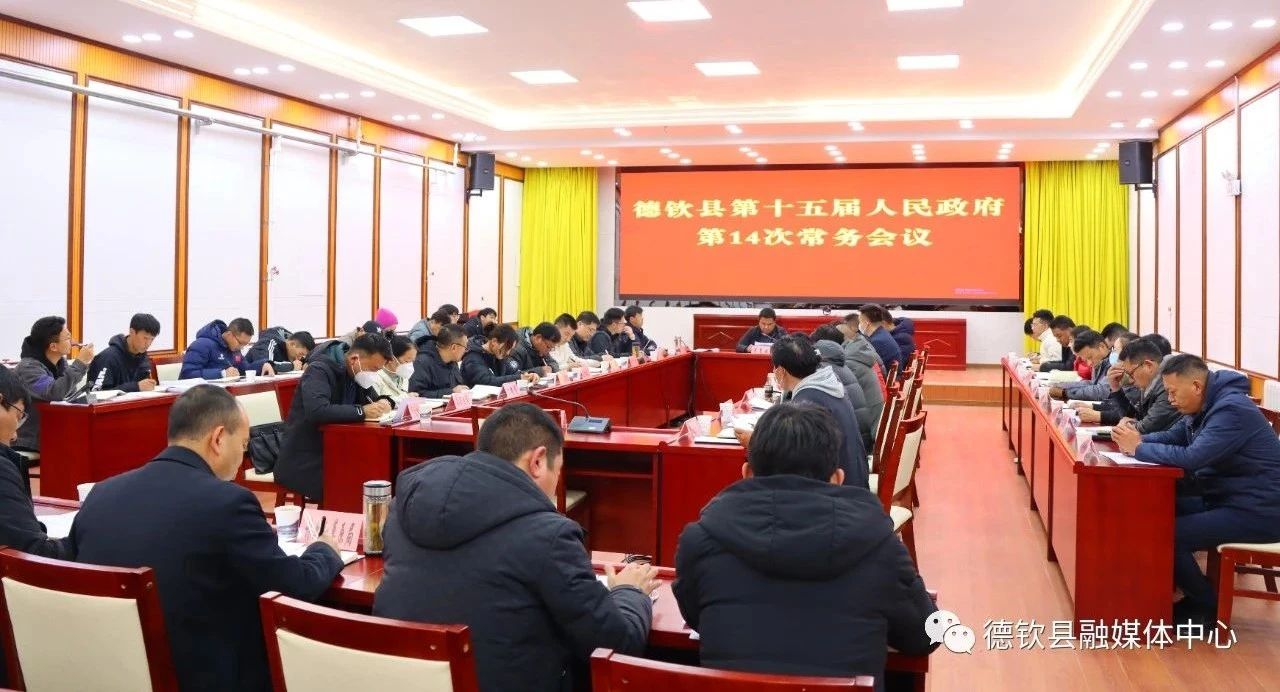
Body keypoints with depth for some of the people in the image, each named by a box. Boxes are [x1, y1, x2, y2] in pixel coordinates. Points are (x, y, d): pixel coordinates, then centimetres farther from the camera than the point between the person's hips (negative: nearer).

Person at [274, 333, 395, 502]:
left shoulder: (358, 376, 7)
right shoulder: (319, 371, -15)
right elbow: (316, 411, -31)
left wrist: (382, 404, -5)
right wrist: (361, 411, -28)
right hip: (304, 463, -7)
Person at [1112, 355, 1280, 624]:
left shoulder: (1232, 410, -22)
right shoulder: (1205, 406, 8)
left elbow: (1191, 457, -31)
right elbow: (1172, 436, 14)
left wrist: (1139, 448, -19)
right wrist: (1137, 438, -8)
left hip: (1256, 512, -10)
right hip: (1225, 498, 10)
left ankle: (1207, 607, 0)